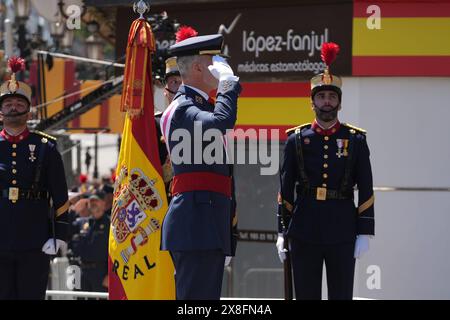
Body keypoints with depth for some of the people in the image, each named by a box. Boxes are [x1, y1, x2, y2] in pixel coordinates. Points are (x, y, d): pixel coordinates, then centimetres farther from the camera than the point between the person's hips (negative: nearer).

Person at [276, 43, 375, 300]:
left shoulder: (356, 140, 4)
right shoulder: (297, 139, 6)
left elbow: (366, 190, 3)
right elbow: (286, 189, 7)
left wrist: (364, 233, -4)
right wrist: (282, 232, 2)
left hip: (342, 234, -1)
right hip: (305, 234, 1)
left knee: (341, 296, 1)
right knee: (306, 296, 4)